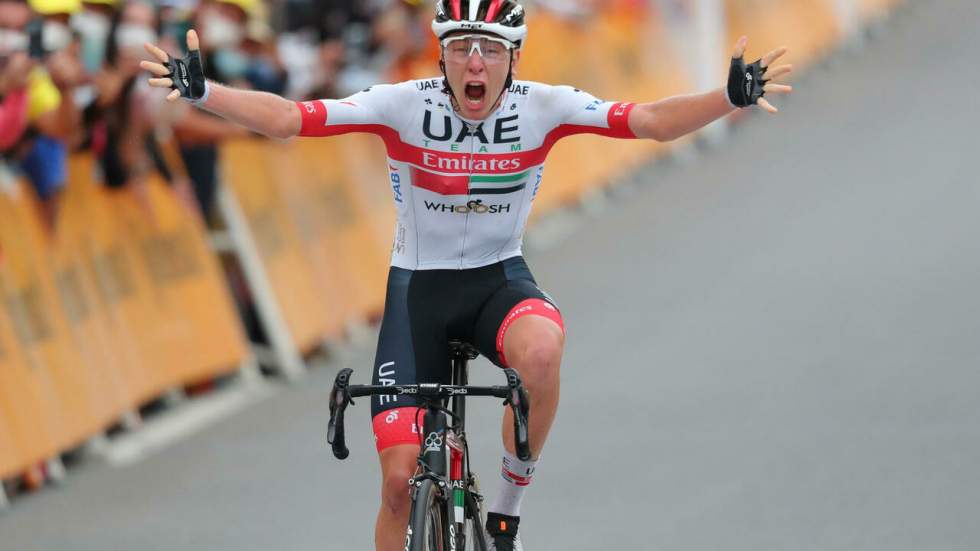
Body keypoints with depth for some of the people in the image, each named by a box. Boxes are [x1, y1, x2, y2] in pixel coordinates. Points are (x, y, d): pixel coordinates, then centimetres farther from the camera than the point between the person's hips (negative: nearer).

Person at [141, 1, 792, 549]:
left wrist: (731, 97, -35)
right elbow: (286, 118, -20)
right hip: (418, 284, 0)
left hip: (500, 278, 0)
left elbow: (655, 120, -19)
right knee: (401, 476, -7)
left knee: (540, 348, -37)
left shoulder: (543, 107, -13)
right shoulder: (403, 105, -16)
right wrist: (201, 91, -34)